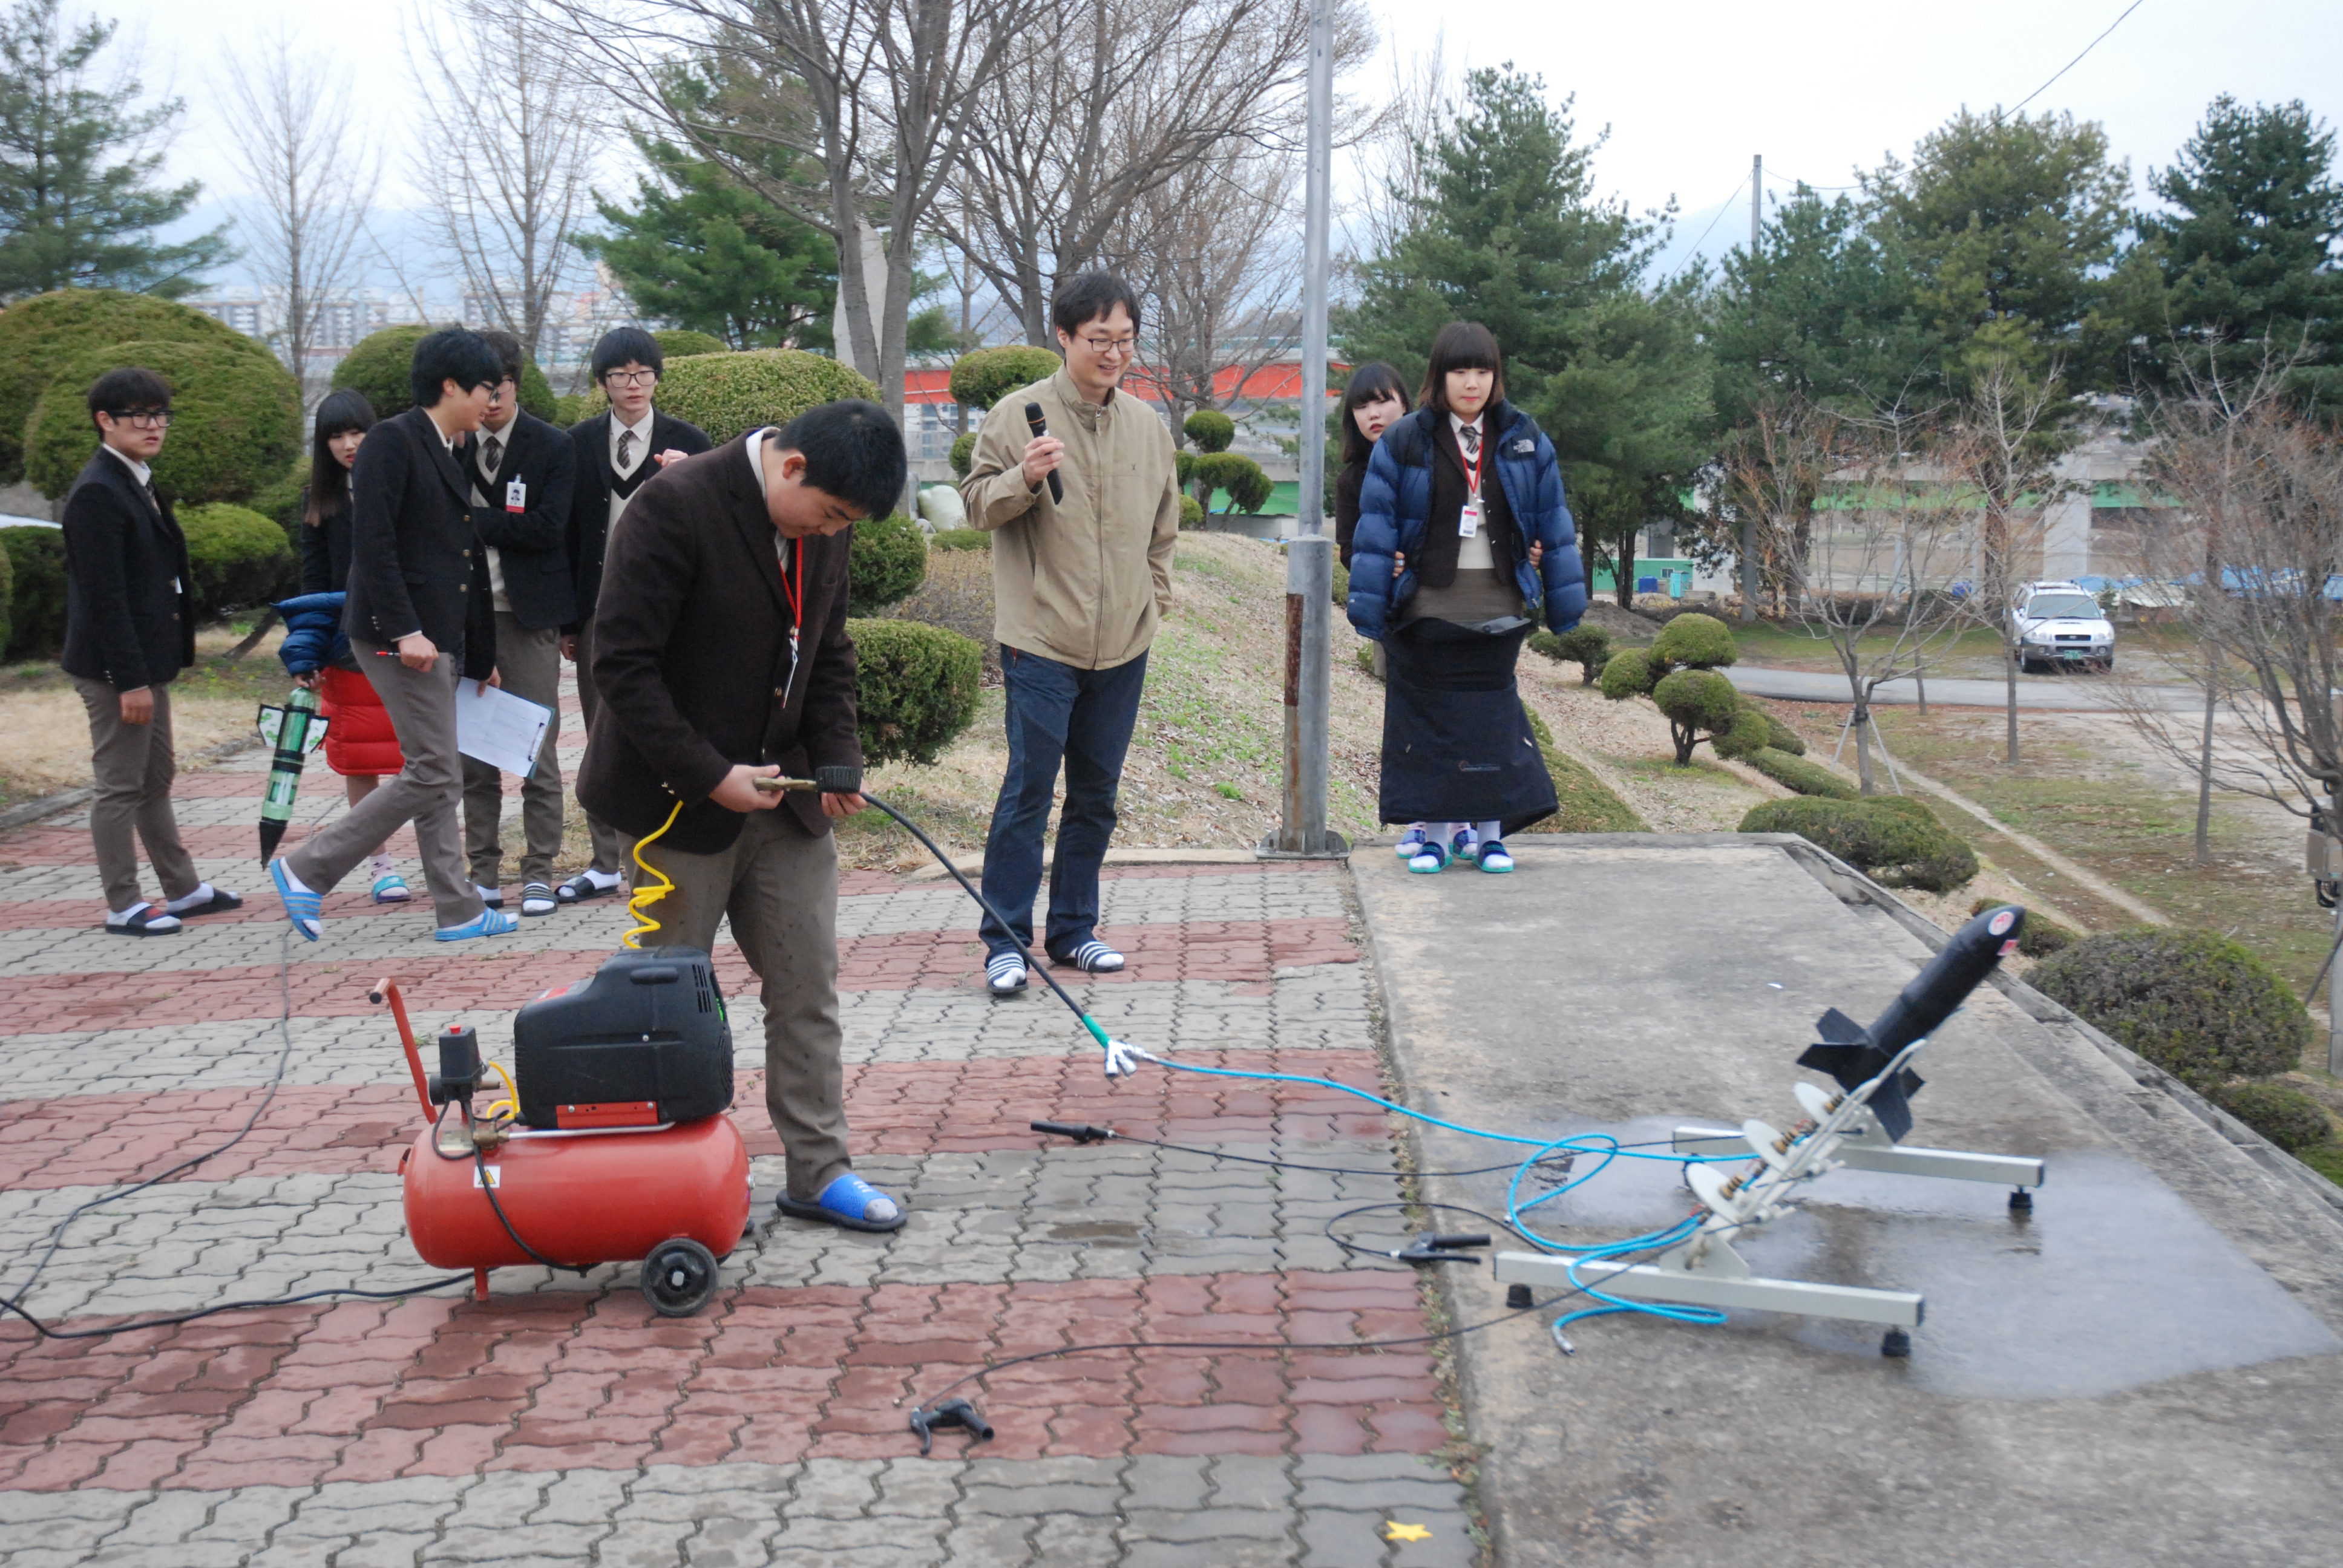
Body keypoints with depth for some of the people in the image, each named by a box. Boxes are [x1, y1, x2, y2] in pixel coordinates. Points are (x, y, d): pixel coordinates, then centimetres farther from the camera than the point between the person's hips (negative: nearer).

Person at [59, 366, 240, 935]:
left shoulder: (139, 483, 14)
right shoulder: (97, 492, -16)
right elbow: (103, 597, -20)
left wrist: (151, 670, 16)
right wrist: (130, 680, -22)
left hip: (147, 660, 10)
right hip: (115, 666, -10)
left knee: (155, 780, 17)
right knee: (120, 786, -1)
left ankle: (183, 889, 26)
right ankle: (123, 905, 7)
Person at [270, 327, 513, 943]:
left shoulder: (451, 455, 18)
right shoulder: (393, 441, -9)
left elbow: (468, 560, 21)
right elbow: (372, 542, -17)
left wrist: (482, 654, 21)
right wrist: (404, 630, -22)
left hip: (440, 636, 9)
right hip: (400, 633, -9)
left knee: (434, 776, 12)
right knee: (433, 773, -9)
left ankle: (458, 910, 16)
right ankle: (307, 868, -2)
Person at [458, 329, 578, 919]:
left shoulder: (553, 447, 1)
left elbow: (548, 527, -10)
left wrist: (474, 522, -10)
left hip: (527, 614, -3)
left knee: (537, 749, -2)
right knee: (472, 750, 5)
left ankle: (539, 872, 5)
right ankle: (484, 870, 14)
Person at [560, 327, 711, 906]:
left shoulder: (686, 442, 3)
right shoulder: (581, 443, 8)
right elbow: (567, 530, 8)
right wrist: (567, 618, 5)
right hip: (600, 609, 2)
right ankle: (606, 863, 15)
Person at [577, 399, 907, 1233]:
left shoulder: (824, 527, 2)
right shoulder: (676, 507, -20)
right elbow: (622, 661, -20)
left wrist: (839, 760, 0)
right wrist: (709, 775, -21)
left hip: (784, 793, 6)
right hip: (682, 799, -6)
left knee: (809, 990, 6)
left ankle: (818, 1171, 16)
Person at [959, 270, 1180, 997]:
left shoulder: (1149, 425, 9)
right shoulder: (1017, 414, -5)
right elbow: (977, 504, -2)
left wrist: (1155, 601, 16)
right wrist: (1023, 480, -21)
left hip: (1123, 644, 5)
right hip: (1041, 640, -5)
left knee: (1097, 794, 12)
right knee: (1029, 790, -5)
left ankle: (1074, 929, 23)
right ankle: (1006, 941, 3)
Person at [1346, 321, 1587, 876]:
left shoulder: (1524, 440, 5)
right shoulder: (1403, 443, -3)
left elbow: (1552, 519, 9)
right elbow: (1376, 526, -3)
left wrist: (1563, 599, 7)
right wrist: (1370, 604, -8)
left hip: (1498, 606, 2)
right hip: (1426, 606, -2)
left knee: (1492, 714, 5)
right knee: (1429, 715, 3)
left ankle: (1489, 834, 14)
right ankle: (1435, 834, 12)